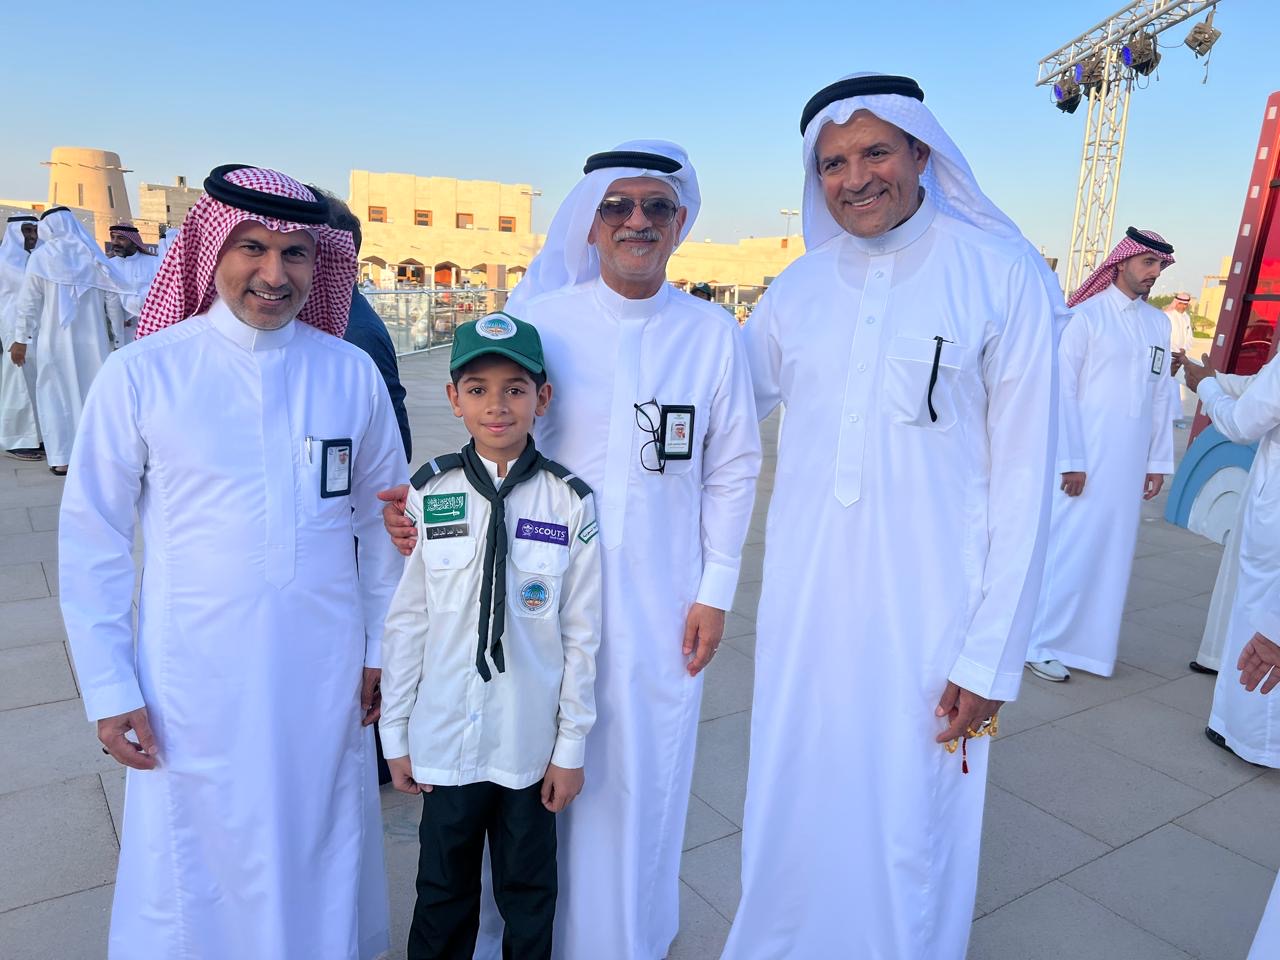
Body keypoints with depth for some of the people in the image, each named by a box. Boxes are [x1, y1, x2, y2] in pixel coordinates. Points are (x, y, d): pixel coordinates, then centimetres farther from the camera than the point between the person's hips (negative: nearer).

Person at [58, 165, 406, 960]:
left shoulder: (352, 372, -2)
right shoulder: (141, 372, -7)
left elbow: (382, 517, 6)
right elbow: (91, 537, -2)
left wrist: (381, 647, 8)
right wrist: (108, 687, -2)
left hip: (326, 672, 2)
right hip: (193, 678, -1)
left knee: (324, 861, 18)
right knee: (199, 871, 14)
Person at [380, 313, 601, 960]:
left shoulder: (569, 504, -10)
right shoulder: (429, 495, -7)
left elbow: (581, 633, -5)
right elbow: (406, 620, -1)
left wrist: (572, 746, -1)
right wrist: (396, 734, 4)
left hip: (531, 744, -1)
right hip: (446, 740, 1)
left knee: (529, 893, 18)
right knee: (443, 889, 20)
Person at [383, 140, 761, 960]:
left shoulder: (713, 334, 0)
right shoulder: (541, 320, -3)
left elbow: (733, 471, 3)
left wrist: (715, 591, 2)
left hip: (661, 602, 1)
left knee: (644, 771, 14)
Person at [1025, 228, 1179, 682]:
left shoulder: (1159, 324, 11)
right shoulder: (1086, 315, -6)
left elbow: (1163, 396, 13)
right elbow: (1063, 390, -10)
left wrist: (1158, 461, 10)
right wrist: (1070, 461, -13)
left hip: (1130, 463, 6)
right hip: (1085, 459, -6)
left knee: (1111, 554, 10)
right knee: (1068, 549, -2)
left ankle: (1085, 640, 22)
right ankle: (1040, 643, 9)